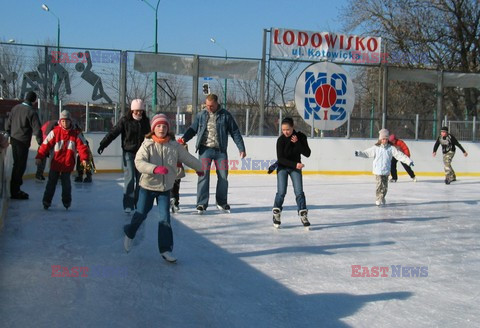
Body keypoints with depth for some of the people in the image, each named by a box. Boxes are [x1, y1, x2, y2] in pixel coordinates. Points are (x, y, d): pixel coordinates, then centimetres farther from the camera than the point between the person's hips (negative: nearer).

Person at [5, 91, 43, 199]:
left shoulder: (15, 108, 6)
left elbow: (7, 125, 12)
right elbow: (37, 129, -18)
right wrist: (40, 142, -6)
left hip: (14, 140, 7)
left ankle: (15, 189, 26)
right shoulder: (31, 112, -14)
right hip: (23, 142, -7)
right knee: (20, 166, 0)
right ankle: (15, 191, 3)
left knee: (17, 165, 18)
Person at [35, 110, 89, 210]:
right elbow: (46, 144, -6)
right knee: (51, 182, 7)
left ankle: (66, 202, 20)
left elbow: (82, 146, -4)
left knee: (66, 183, 6)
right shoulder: (55, 132, -5)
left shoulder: (76, 133, -1)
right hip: (55, 162, 0)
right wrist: (39, 157, -11)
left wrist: (84, 158, -15)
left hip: (68, 163, 0)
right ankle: (46, 201, 16)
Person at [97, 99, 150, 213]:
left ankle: (138, 203, 20)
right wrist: (103, 144, -22)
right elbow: (113, 133, -12)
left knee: (140, 178, 8)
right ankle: (128, 205, -5)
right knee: (129, 178, -9)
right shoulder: (125, 120, -8)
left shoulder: (145, 121, 4)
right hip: (128, 152, -4)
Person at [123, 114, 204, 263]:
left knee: (165, 218, -2)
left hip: (165, 188, 2)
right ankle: (129, 234, 39)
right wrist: (155, 168, -41)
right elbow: (139, 162, -26)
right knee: (141, 214, 8)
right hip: (147, 186, -2)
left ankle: (166, 249, 7)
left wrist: (199, 168, 22)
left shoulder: (174, 145, -6)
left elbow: (188, 158, 8)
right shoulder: (147, 145, -14)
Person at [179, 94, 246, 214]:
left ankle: (222, 202, 22)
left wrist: (241, 148, 1)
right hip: (205, 149, 0)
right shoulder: (201, 115, 4)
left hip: (220, 150, 1)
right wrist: (184, 139, -12)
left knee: (223, 177, 6)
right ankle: (202, 203, 0)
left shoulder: (225, 115, 1)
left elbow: (235, 132, 3)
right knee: (203, 176, -5)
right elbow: (193, 129, 6)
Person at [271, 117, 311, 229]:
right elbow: (280, 159, -21)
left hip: (296, 167, 2)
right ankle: (276, 214, 7)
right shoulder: (281, 140, -20)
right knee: (281, 192, -10)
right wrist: (295, 164, -29)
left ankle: (303, 215, 5)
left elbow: (307, 153, -17)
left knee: (299, 192, -5)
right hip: (282, 167, -2)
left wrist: (297, 143, -27)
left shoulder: (301, 137, -13)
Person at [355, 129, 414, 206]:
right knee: (380, 184, -8)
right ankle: (378, 199, 2)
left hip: (386, 171, 2)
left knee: (385, 186, 7)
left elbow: (400, 155, -3)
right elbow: (367, 153, 4)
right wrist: (359, 153, -6)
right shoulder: (376, 148, 0)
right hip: (378, 171, -2)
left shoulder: (391, 148, 0)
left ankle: (382, 198, 24)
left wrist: (408, 160, -10)